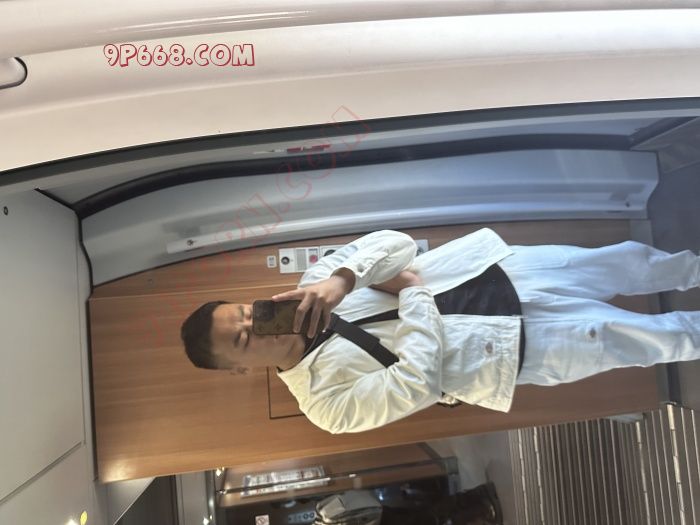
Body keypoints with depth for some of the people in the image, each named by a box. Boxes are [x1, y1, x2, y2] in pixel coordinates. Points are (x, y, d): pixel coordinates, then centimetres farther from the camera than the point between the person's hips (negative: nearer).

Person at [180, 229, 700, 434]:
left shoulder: (311, 282, -3)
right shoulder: (325, 398, -15)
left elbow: (395, 242, -13)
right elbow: (416, 384, -24)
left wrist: (340, 279, -30)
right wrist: (413, 294, -21)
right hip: (507, 347, -4)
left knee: (628, 260, 12)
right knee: (640, 338, 0)